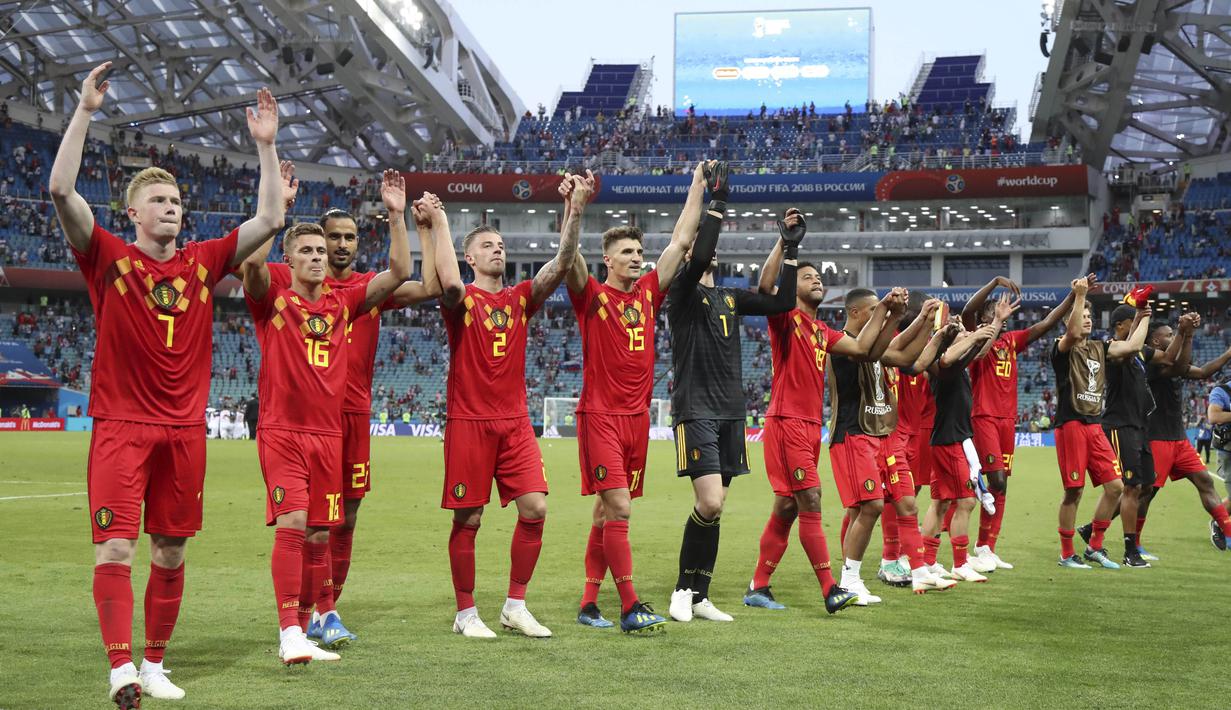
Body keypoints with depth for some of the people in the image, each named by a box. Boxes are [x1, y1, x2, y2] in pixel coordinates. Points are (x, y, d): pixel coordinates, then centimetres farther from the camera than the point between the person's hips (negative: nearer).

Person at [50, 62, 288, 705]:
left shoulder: (203, 262, 9)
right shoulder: (109, 258, -1)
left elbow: (270, 219, 8)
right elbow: (61, 191, -13)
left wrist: (265, 145, 4)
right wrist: (85, 111, -16)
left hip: (184, 429, 4)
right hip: (121, 426, -4)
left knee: (170, 551, 8)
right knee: (116, 546, -13)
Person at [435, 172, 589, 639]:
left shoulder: (521, 298, 10)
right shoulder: (461, 300, -2)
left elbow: (561, 265, -2)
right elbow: (449, 285, -27)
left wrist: (575, 211, -13)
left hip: (515, 421, 4)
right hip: (469, 422, -4)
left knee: (534, 508, -3)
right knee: (468, 520, 0)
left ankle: (515, 607, 10)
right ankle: (466, 614, 12)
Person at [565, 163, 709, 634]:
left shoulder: (649, 292, 11)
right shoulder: (592, 296, -2)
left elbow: (681, 241, 14)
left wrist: (697, 185, 14)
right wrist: (572, 205, -31)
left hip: (637, 415, 6)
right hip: (600, 415, -6)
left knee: (607, 511, 10)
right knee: (618, 510, -11)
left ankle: (589, 603, 15)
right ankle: (630, 608, -10)